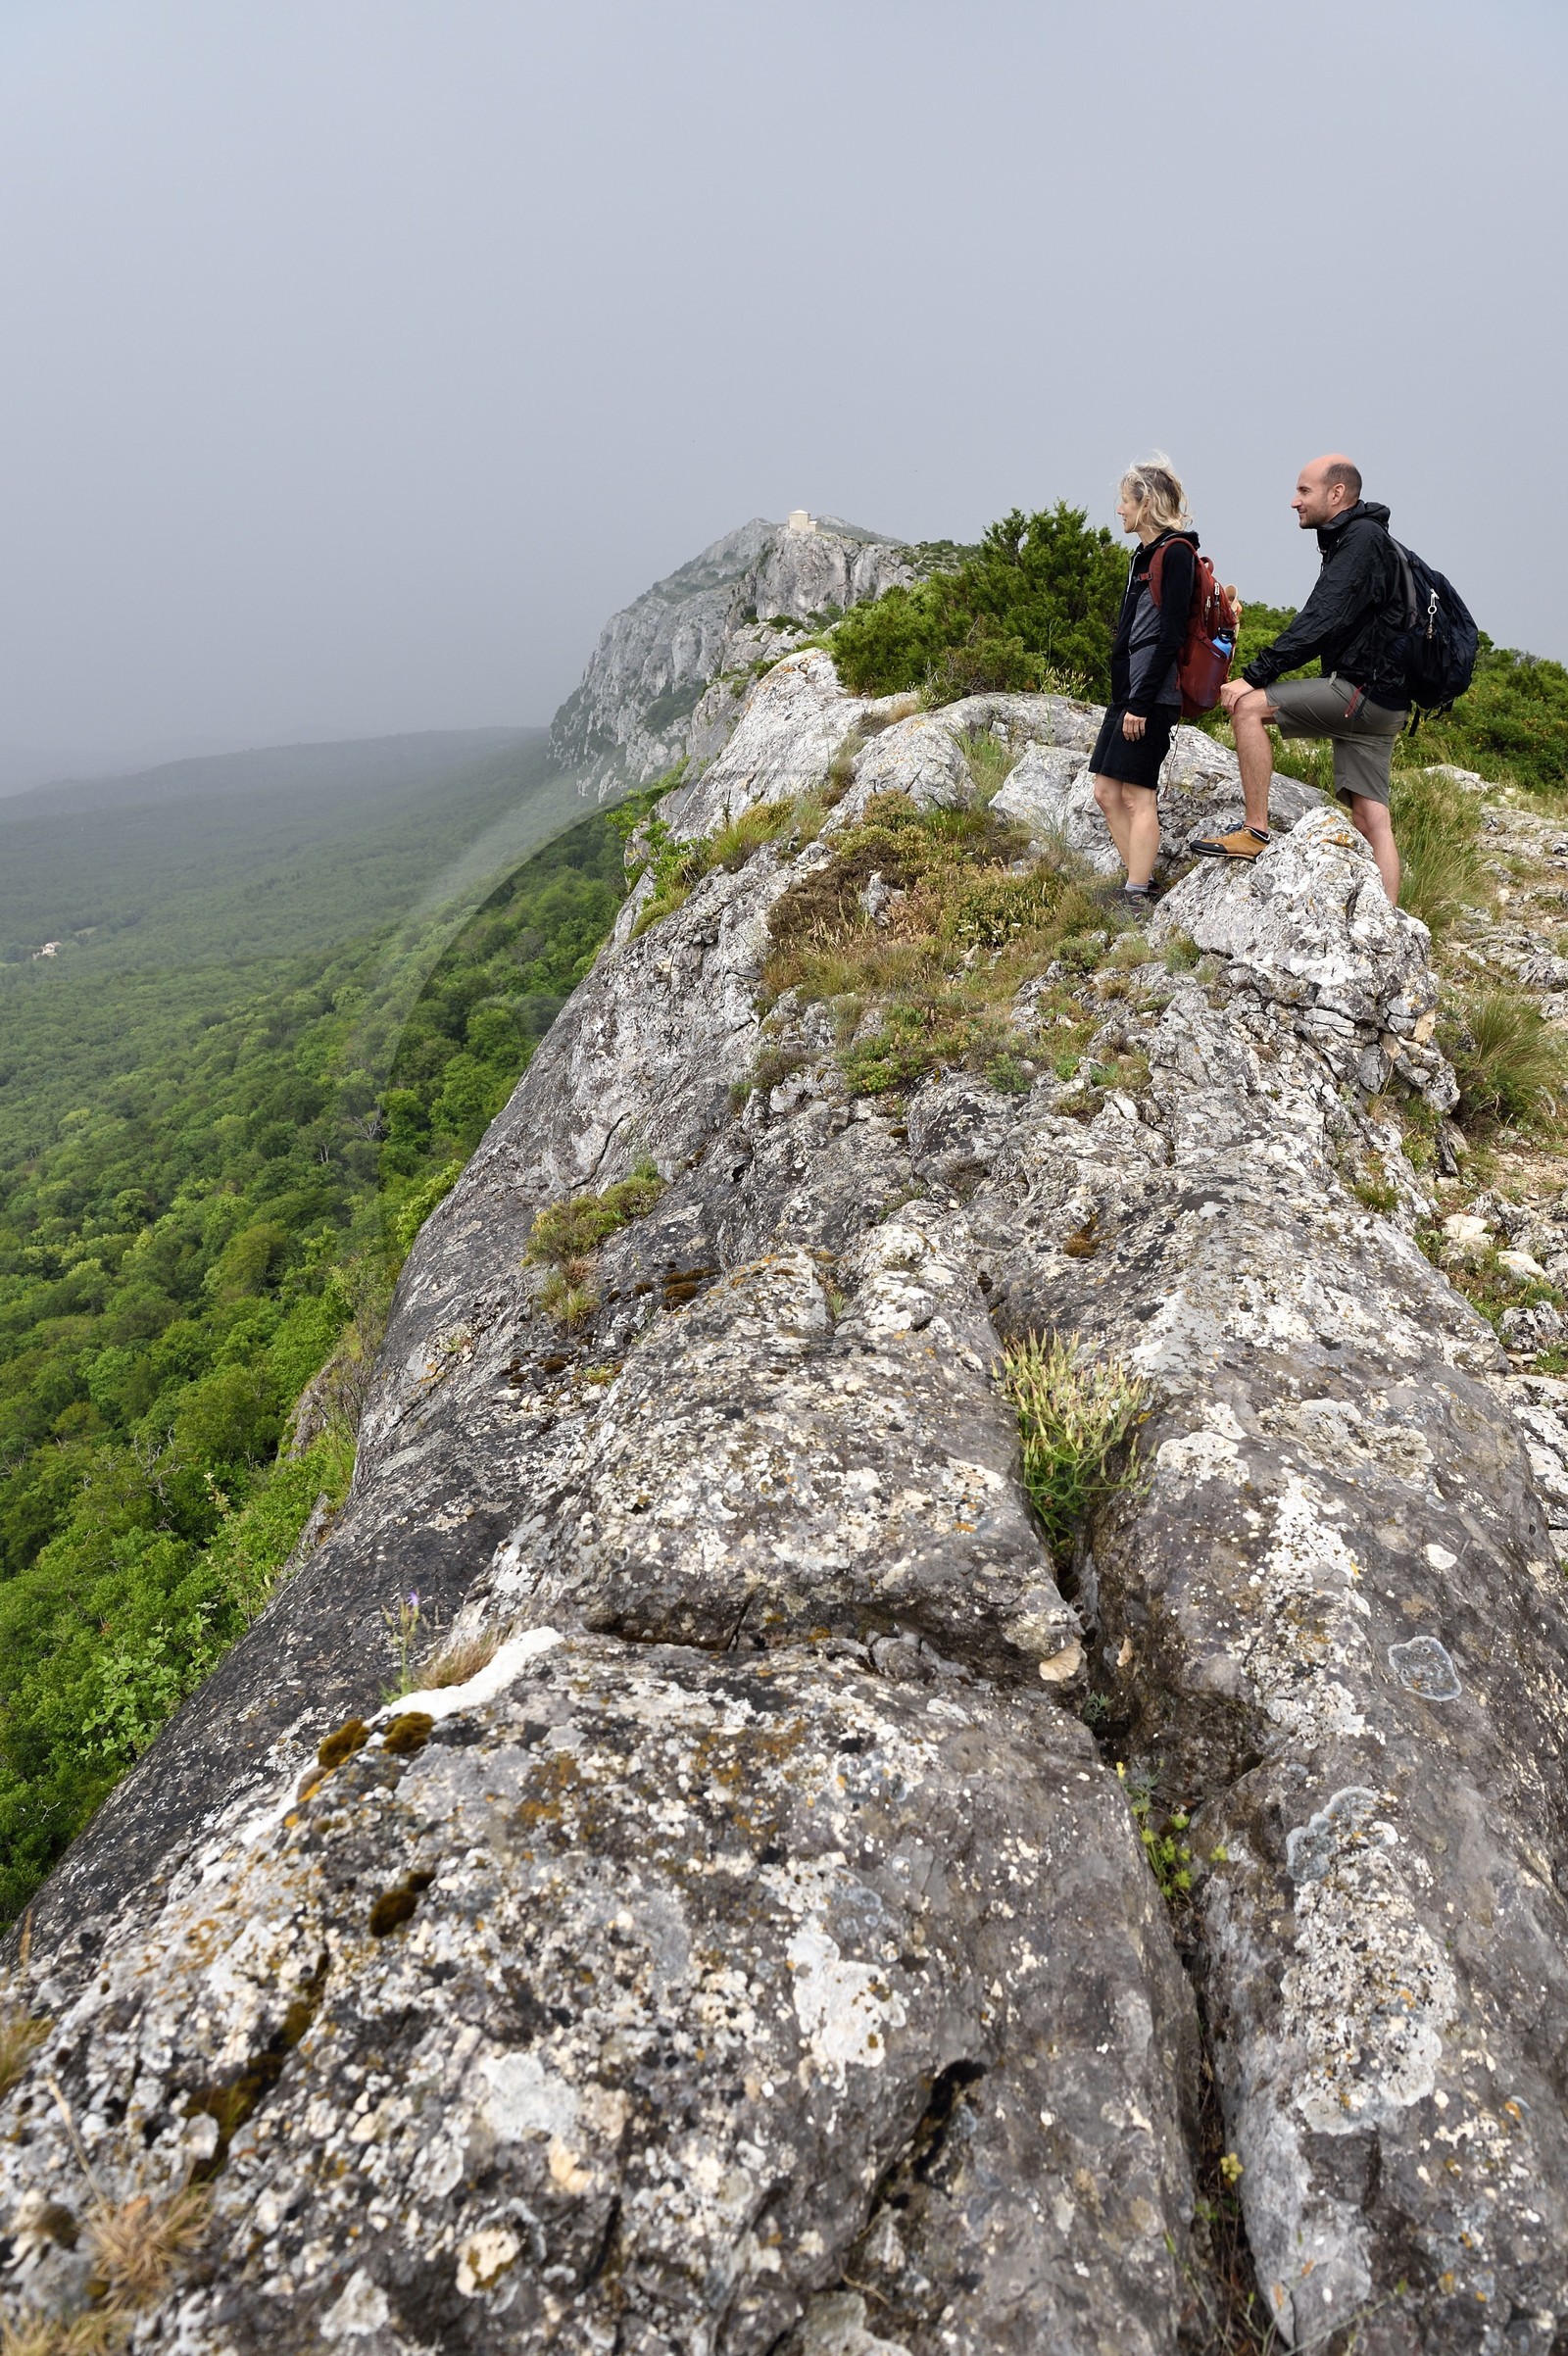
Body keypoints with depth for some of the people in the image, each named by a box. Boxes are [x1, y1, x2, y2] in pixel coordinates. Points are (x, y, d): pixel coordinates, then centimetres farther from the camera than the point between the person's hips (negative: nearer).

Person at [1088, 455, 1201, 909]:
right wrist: (1126, 699, 19)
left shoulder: (1174, 554, -10)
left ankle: (1137, 899, -4)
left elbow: (1169, 637, -17)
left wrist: (1141, 702, -20)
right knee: (1106, 791, 9)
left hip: (1150, 695, -10)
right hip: (1126, 690, 10)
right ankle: (1141, 882, 17)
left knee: (1138, 795, -8)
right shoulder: (1146, 553, 18)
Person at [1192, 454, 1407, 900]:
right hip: (1378, 701, 10)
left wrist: (1255, 675, -21)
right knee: (1369, 819, 4)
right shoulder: (1350, 541, 24)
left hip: (1364, 692, -10)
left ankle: (1256, 831, -17)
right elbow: (1326, 625, 22)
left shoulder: (1363, 539, -8)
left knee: (1248, 705, -15)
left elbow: (1320, 623, -19)